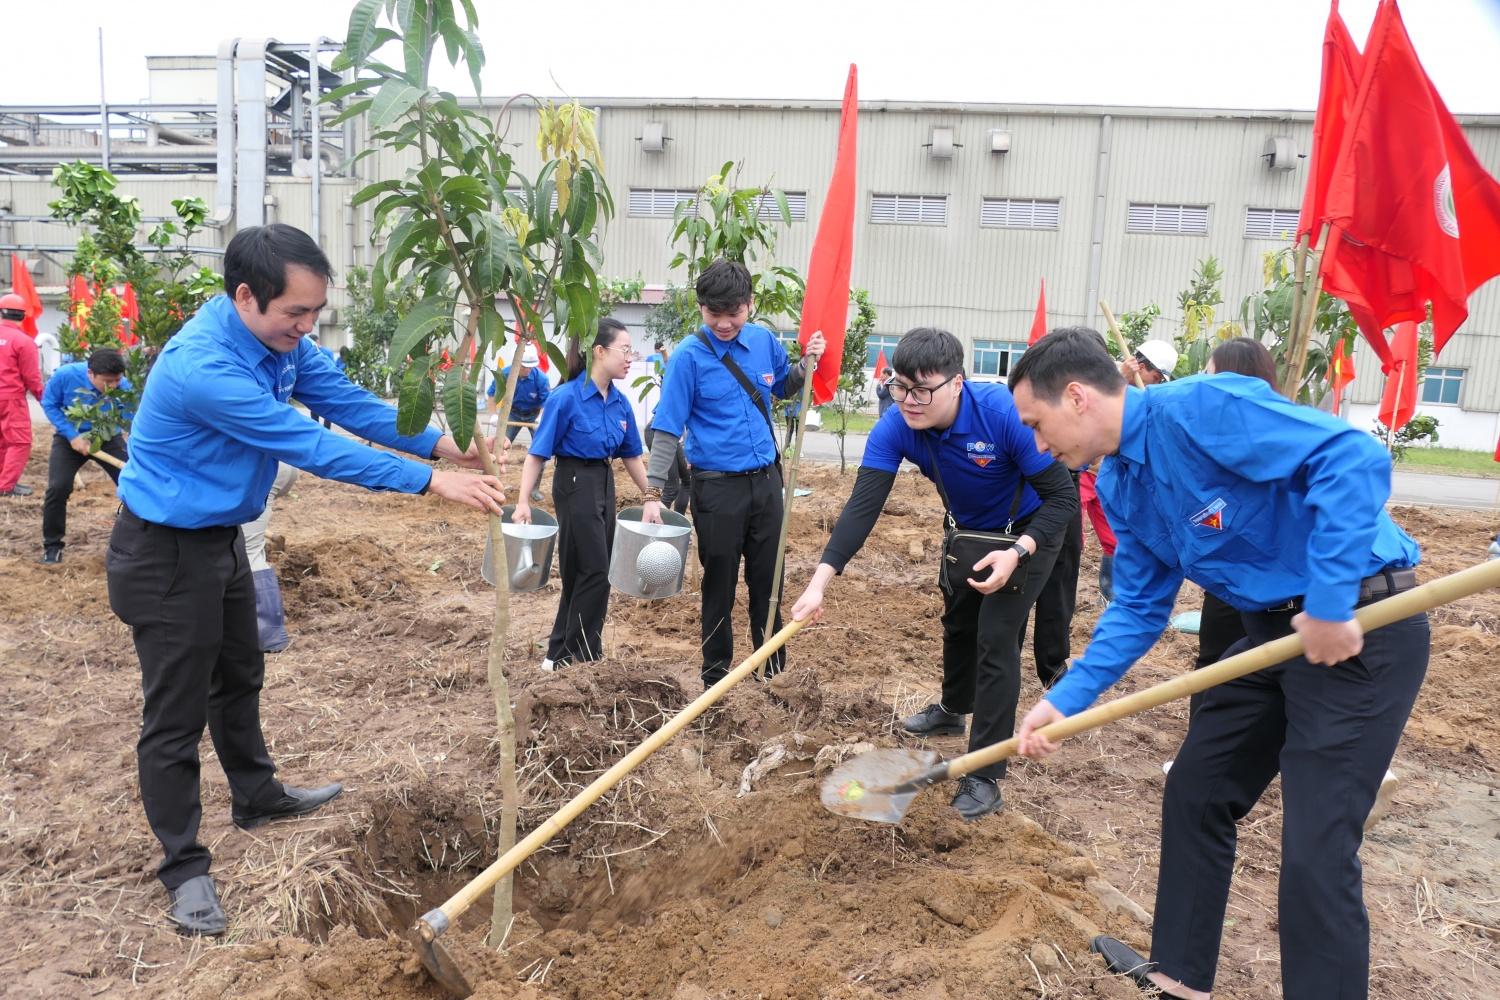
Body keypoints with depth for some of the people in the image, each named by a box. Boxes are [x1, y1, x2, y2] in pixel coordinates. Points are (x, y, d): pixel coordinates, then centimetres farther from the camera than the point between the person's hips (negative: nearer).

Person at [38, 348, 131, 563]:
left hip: (108, 438, 0)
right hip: (70, 437, 0)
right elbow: (49, 405, -11)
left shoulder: (123, 387, -27)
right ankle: (52, 544, 7)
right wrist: (72, 436, -22)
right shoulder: (65, 375, -26)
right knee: (58, 488, -13)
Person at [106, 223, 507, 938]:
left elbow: (347, 403, -4)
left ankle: (257, 797, 44)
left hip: (222, 537, 9)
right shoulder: (203, 366, -34)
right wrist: (430, 483, -33)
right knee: (176, 712, 2)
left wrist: (439, 443, -17)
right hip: (165, 555, -9)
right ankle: (183, 865, 18)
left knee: (239, 676, 24)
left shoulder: (280, 338, -7)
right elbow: (311, 449, -34)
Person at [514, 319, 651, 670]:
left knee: (582, 574, 13)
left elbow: (632, 456, 12)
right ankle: (581, 655, 11)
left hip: (605, 483, 7)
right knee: (594, 572, -4)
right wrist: (523, 502, -19)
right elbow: (537, 454, -14)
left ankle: (560, 654, 25)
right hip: (575, 483, -7)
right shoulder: (566, 398, -16)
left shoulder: (620, 403, 2)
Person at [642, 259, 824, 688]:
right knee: (719, 585, 9)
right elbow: (667, 431, -12)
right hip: (718, 487, -4)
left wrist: (806, 363, -1)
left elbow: (785, 388, 19)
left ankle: (774, 669, 30)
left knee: (767, 580, 14)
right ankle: (716, 677, 25)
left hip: (765, 480, 4)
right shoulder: (689, 357, -13)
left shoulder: (764, 340, 0)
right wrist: (653, 494, -17)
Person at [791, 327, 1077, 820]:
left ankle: (986, 776, -2)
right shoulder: (895, 428, -27)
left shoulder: (1005, 413, -38)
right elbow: (863, 506, -34)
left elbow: (1063, 496, -30)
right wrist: (820, 581, -45)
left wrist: (1017, 553, -44)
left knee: (995, 637, -13)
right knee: (958, 620, 23)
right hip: (970, 530, 6)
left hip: (1029, 531, -5)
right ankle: (953, 709, 53)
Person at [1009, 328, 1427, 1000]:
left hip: (1362, 628, -9)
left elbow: (1355, 459, -30)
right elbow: (1139, 608, 10)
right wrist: (1065, 699, 3)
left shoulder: (1198, 408, -24)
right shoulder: (1120, 485, 5)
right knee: (1195, 794, 13)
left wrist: (1329, 604, -30)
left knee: (1316, 848, -7)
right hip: (1273, 630, 9)